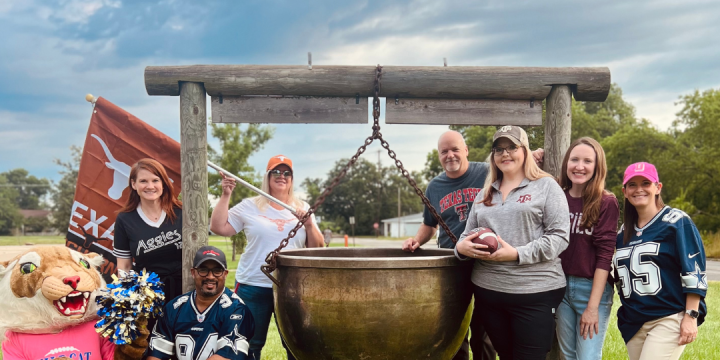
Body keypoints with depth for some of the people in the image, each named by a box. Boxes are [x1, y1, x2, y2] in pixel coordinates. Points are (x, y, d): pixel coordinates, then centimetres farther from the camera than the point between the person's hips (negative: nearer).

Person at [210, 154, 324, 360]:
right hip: (253, 287, -1)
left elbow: (317, 248, 5)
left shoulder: (302, 209, 7)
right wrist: (225, 196, -8)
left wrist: (309, 224, -12)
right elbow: (218, 228, -3)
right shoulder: (250, 206, 2)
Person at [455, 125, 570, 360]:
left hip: (534, 294, -5)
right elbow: (468, 234, 17)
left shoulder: (546, 186, -2)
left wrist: (517, 254, -19)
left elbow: (559, 237, -9)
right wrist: (462, 247, -7)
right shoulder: (485, 193, 16)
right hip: (488, 291, 5)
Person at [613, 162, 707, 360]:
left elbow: (694, 271, -9)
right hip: (633, 323, 6)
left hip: (670, 319, -6)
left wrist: (691, 316, -14)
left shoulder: (676, 221, -5)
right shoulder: (624, 231, 13)